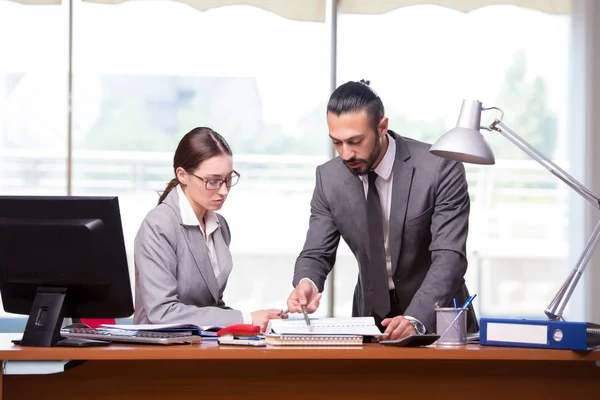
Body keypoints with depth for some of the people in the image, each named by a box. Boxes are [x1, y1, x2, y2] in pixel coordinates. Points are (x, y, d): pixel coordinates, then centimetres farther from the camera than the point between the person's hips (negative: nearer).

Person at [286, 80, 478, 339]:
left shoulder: (439, 169, -17)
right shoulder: (329, 178, -5)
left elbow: (449, 257, -22)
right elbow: (317, 254, -1)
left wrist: (415, 320, -36)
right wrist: (307, 284, -24)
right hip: (372, 317, 3)